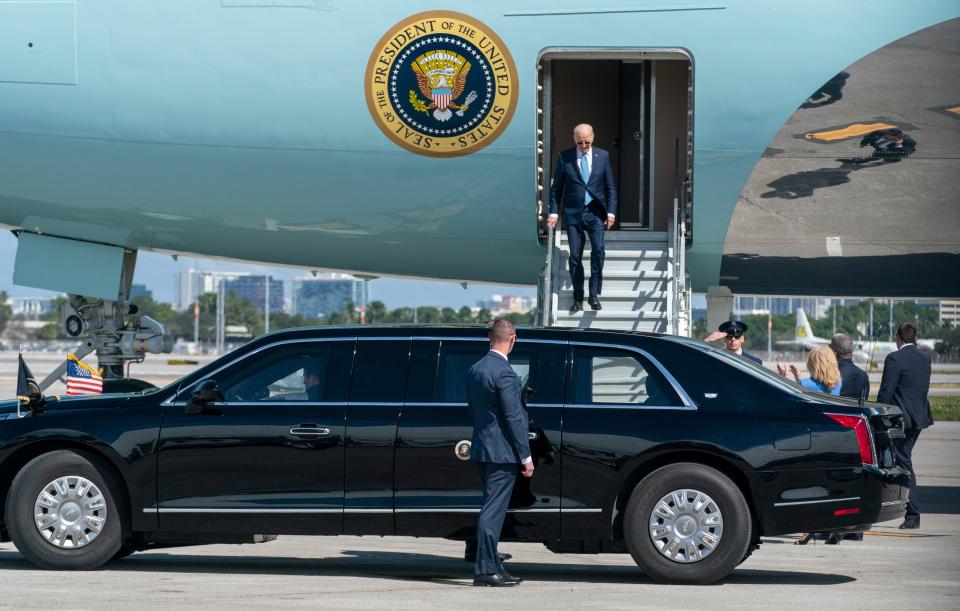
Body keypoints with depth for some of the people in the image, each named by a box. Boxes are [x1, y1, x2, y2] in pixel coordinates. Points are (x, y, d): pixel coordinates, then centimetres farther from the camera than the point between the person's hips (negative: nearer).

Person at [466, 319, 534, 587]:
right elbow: (513, 418, -17)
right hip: (502, 452, -9)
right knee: (492, 511, -6)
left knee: (492, 509, 15)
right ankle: (485, 570, -4)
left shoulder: (474, 370, 10)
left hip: (481, 448, 9)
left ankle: (494, 567, 19)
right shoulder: (504, 373, -17)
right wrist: (526, 457, -12)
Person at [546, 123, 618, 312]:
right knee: (575, 256, 1)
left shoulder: (603, 156, 4)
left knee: (598, 249, -17)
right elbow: (556, 187, 5)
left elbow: (611, 187, 7)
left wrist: (611, 212, -2)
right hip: (573, 212, 0)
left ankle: (594, 293, -8)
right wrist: (553, 212, -3)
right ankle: (578, 299, 9)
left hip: (596, 212, 0)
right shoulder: (565, 157, 1)